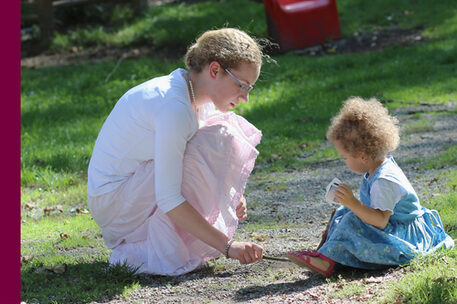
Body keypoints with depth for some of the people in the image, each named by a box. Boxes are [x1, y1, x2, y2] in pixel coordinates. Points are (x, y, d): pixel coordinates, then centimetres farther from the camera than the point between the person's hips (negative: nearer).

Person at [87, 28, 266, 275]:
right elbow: (168, 200, -30)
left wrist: (231, 199, -6)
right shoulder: (174, 107, -27)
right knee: (216, 141, -22)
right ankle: (168, 249, -15)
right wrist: (227, 246, -29)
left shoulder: (197, 98, 3)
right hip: (112, 204, -10)